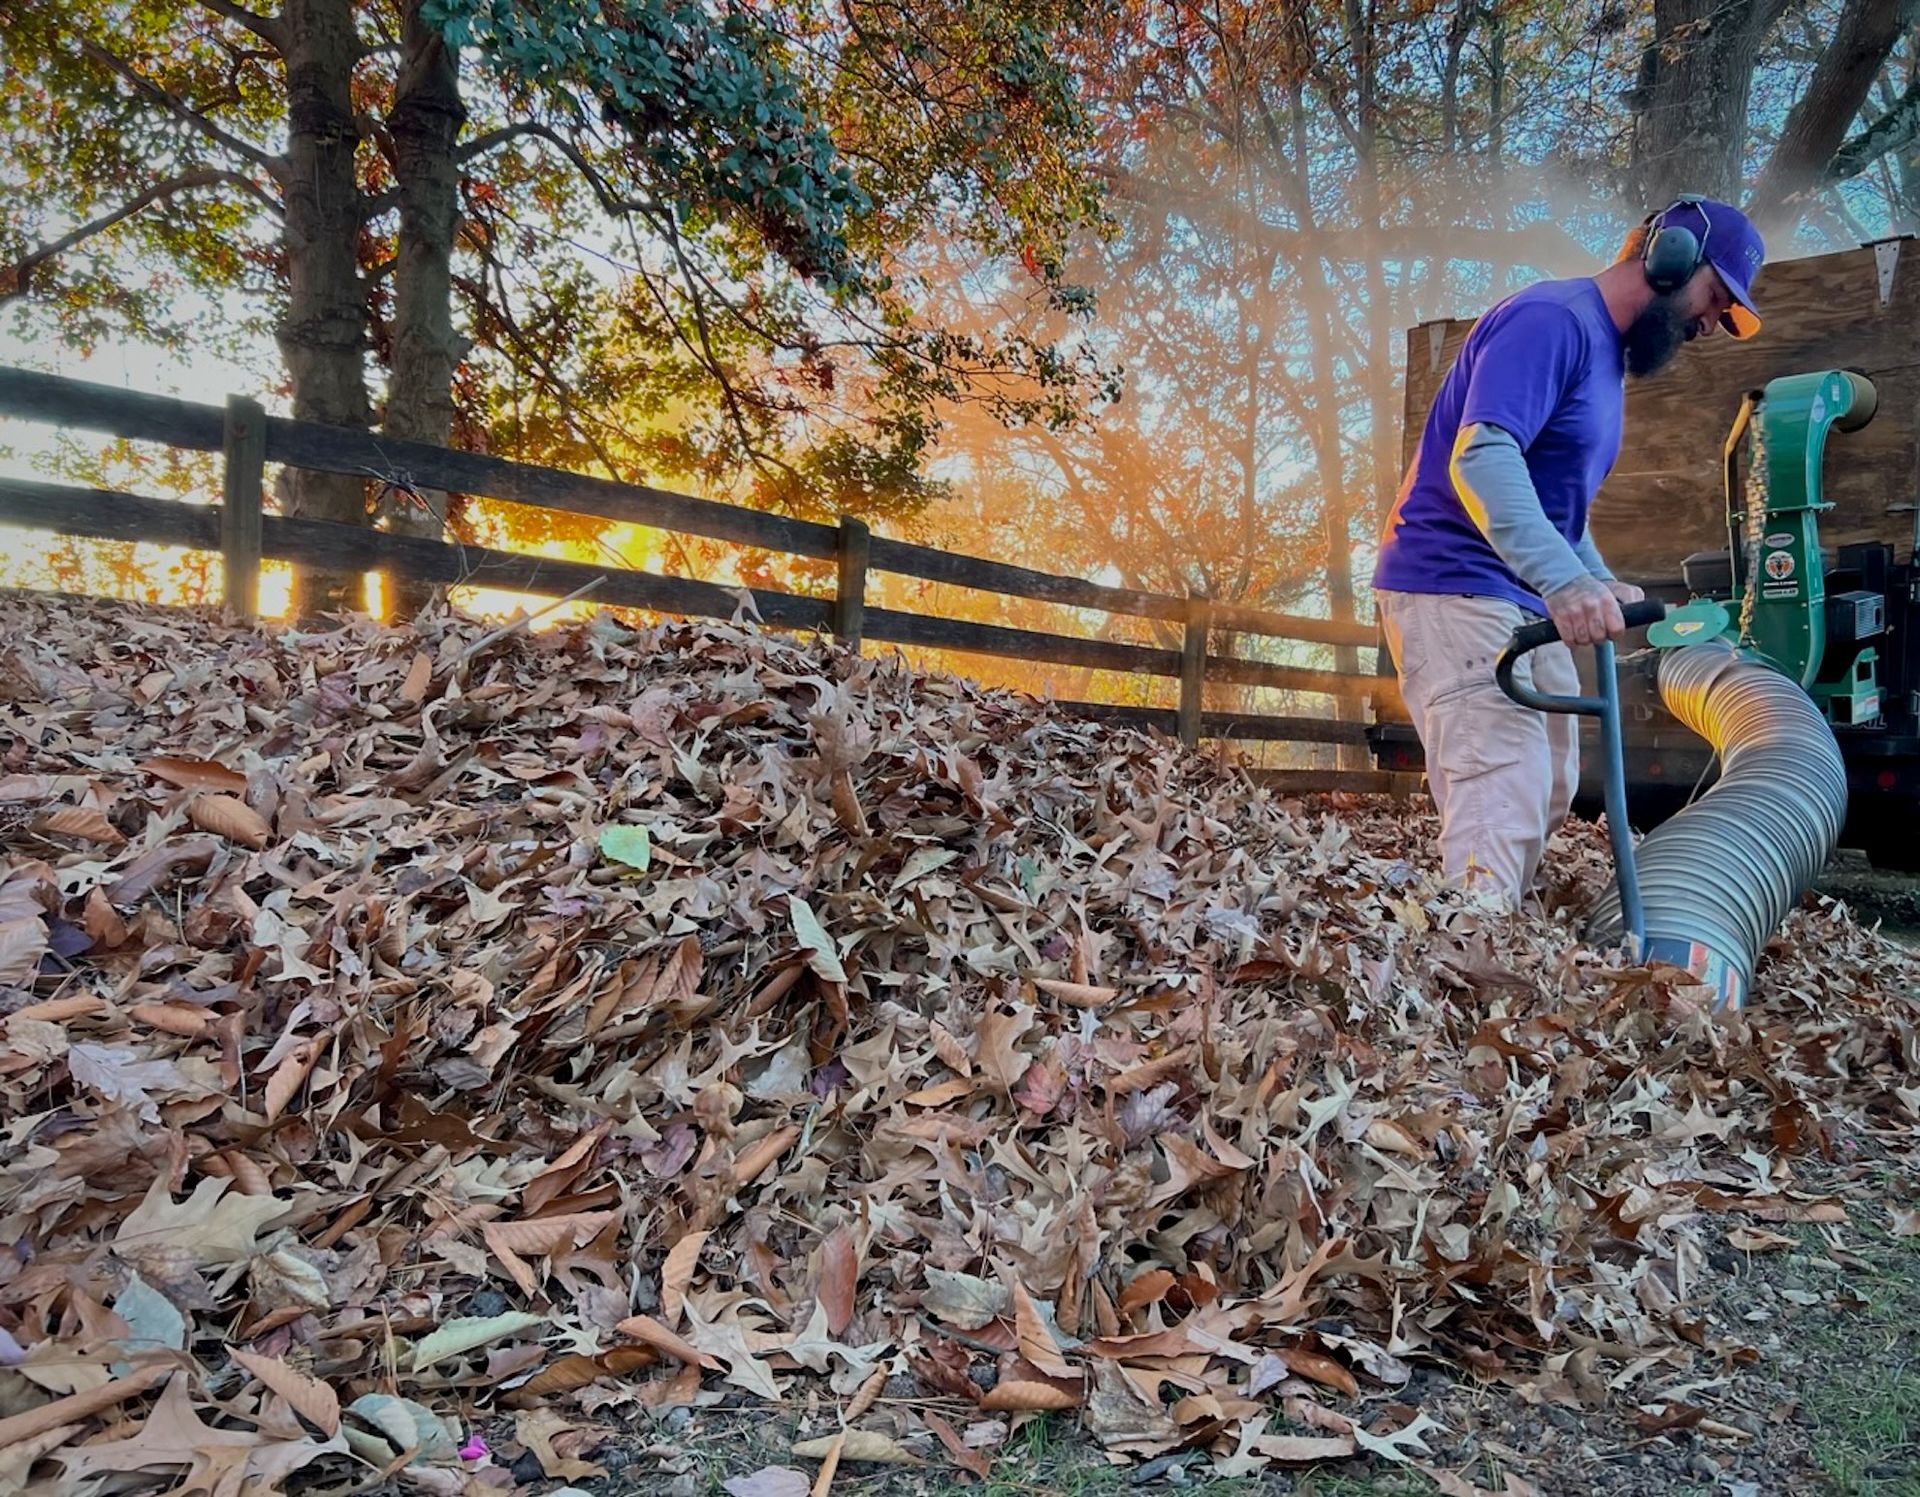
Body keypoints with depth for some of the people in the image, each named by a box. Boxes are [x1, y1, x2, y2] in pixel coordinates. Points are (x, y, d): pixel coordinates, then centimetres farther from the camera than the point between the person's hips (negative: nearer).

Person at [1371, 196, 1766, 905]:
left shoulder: (1605, 350, 19)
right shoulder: (1551, 319, -13)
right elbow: (1479, 455, -29)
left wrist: (1603, 583, 9)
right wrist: (1565, 581, -38)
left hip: (1526, 604, 11)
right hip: (1454, 590, -11)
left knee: (1548, 790, 14)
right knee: (1503, 798, -20)